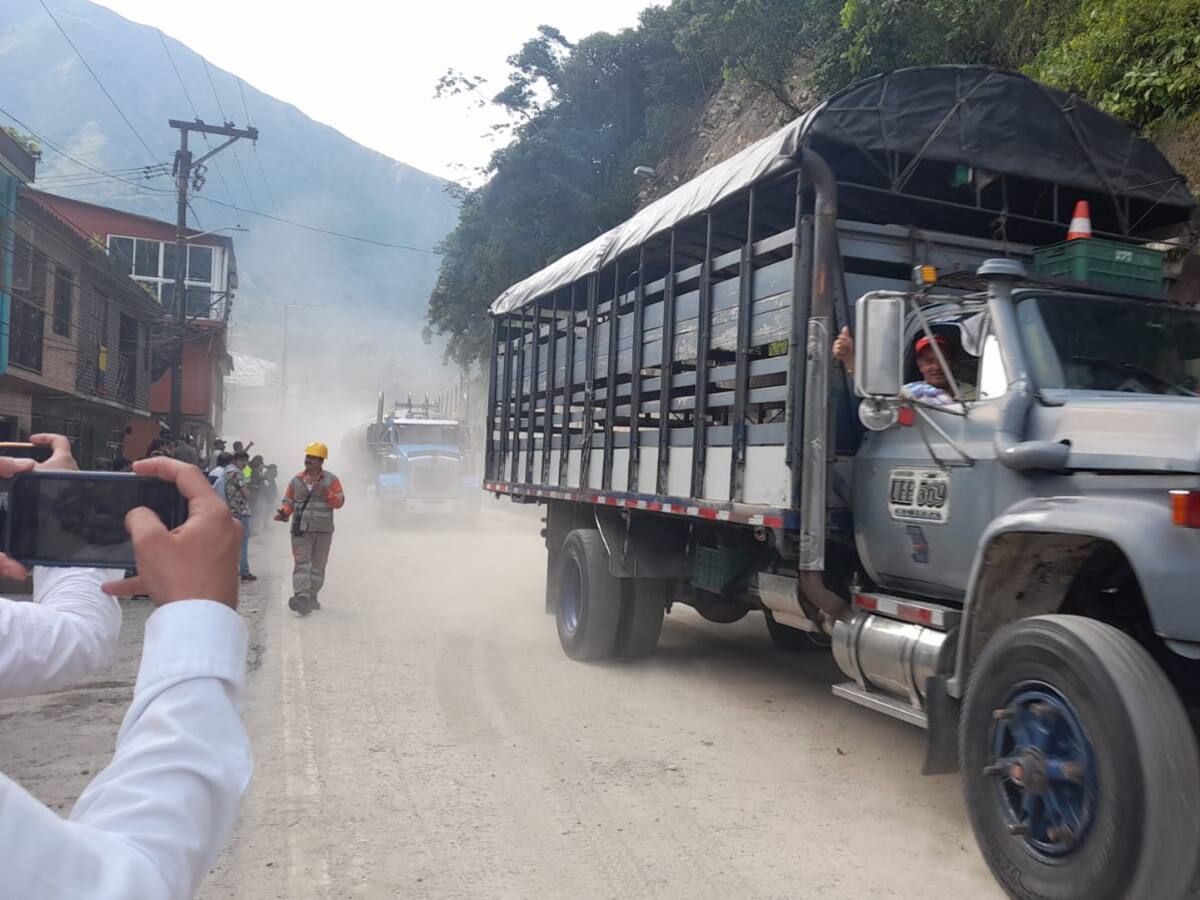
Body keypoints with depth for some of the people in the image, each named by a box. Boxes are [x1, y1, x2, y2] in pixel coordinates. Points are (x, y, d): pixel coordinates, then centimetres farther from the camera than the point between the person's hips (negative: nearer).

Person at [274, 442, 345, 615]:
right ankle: (301, 597, -22)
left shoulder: (331, 480, 3)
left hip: (323, 530, 0)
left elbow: (339, 502, -2)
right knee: (301, 563, -12)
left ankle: (312, 597, 21)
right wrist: (283, 512, -9)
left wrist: (326, 494, -19)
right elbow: (289, 501, 11)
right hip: (301, 529, 0)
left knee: (318, 565, 9)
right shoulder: (296, 480, 8)